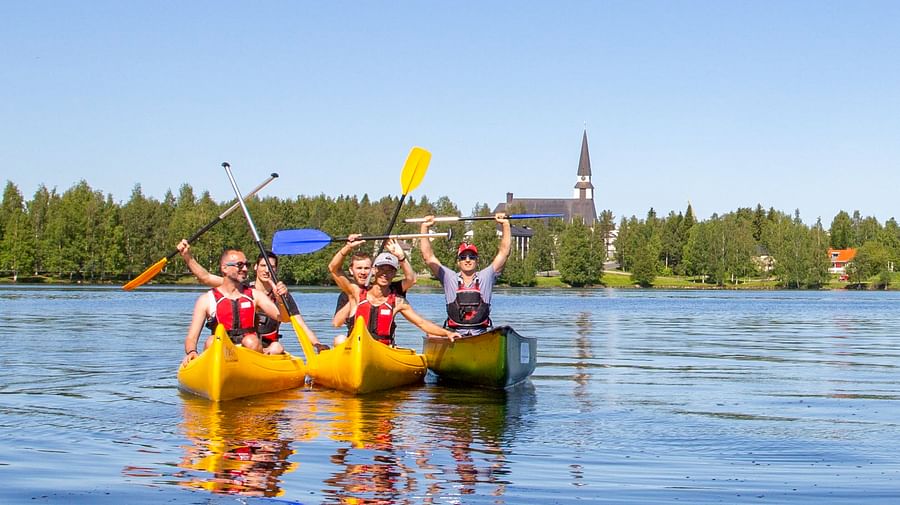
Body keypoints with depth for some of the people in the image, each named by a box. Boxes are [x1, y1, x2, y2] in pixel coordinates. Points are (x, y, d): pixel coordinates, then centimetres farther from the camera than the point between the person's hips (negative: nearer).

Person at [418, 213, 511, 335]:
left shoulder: (485, 277, 14)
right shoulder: (450, 278, 14)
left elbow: (503, 253, 10)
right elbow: (428, 256, 10)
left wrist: (505, 224, 4)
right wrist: (424, 227, 5)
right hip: (454, 335, 0)